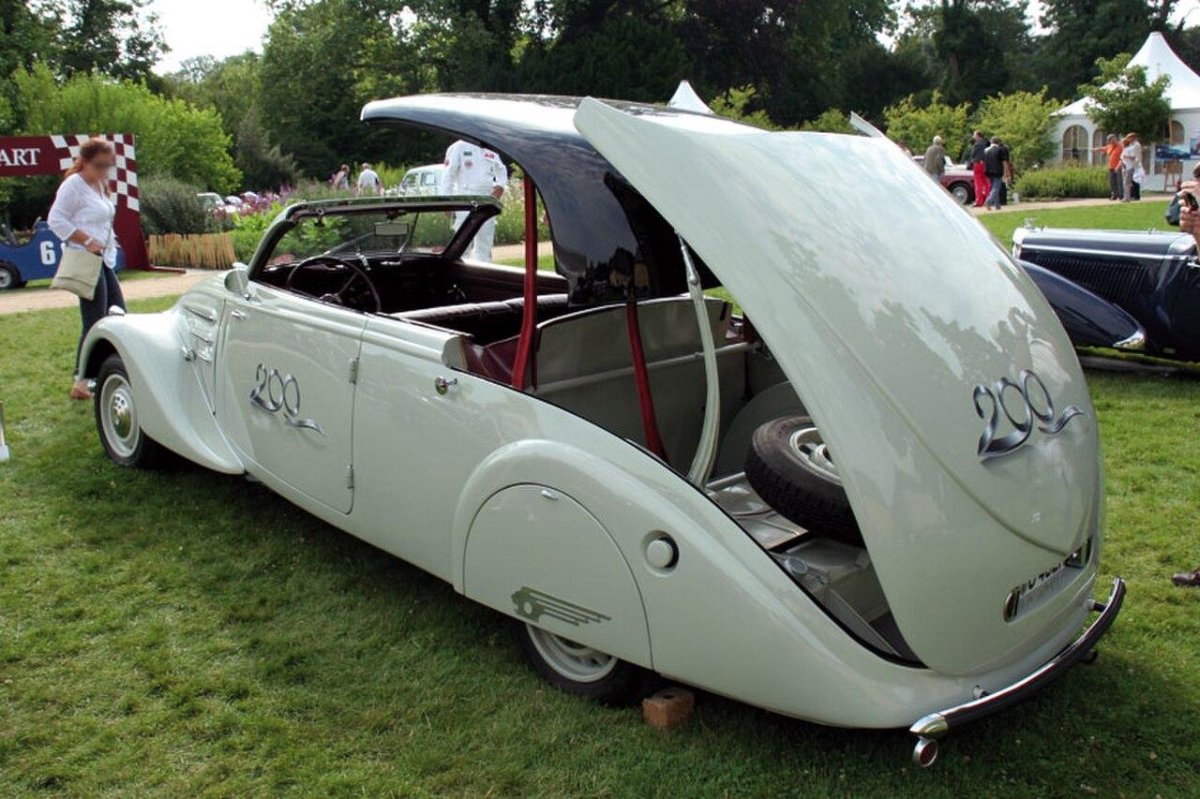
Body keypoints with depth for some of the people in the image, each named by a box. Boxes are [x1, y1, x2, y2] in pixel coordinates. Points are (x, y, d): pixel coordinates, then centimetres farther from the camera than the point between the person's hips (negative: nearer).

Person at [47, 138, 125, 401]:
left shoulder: (99, 185, 17)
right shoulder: (74, 185, -10)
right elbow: (56, 220, -14)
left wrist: (109, 241, 10)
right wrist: (86, 241, -20)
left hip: (104, 259, 10)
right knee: (95, 322, -11)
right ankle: (81, 383, -6)